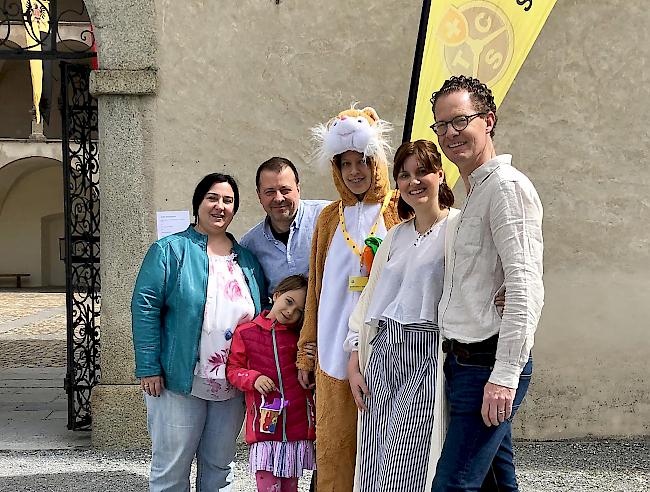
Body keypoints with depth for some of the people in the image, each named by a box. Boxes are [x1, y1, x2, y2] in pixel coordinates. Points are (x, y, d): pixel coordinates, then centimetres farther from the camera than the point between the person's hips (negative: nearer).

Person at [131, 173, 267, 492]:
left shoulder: (247, 260, 11)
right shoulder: (170, 251, -4)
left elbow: (261, 316, 16)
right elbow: (145, 307, -9)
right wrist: (149, 368, -15)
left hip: (232, 389, 5)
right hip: (179, 383, -4)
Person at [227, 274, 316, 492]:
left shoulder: (299, 337, 10)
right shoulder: (245, 332, 0)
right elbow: (233, 368, 3)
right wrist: (253, 378, -13)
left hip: (297, 424, 3)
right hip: (264, 423, -3)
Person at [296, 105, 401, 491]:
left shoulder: (399, 211, 3)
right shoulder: (330, 218, 14)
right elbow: (316, 288, 15)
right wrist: (306, 353, 14)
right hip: (335, 353, 3)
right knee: (334, 446, 4)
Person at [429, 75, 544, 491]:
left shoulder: (507, 185, -12)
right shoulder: (476, 193, 19)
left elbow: (525, 289, -20)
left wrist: (504, 375, -23)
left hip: (490, 362, -10)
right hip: (464, 360, 10)